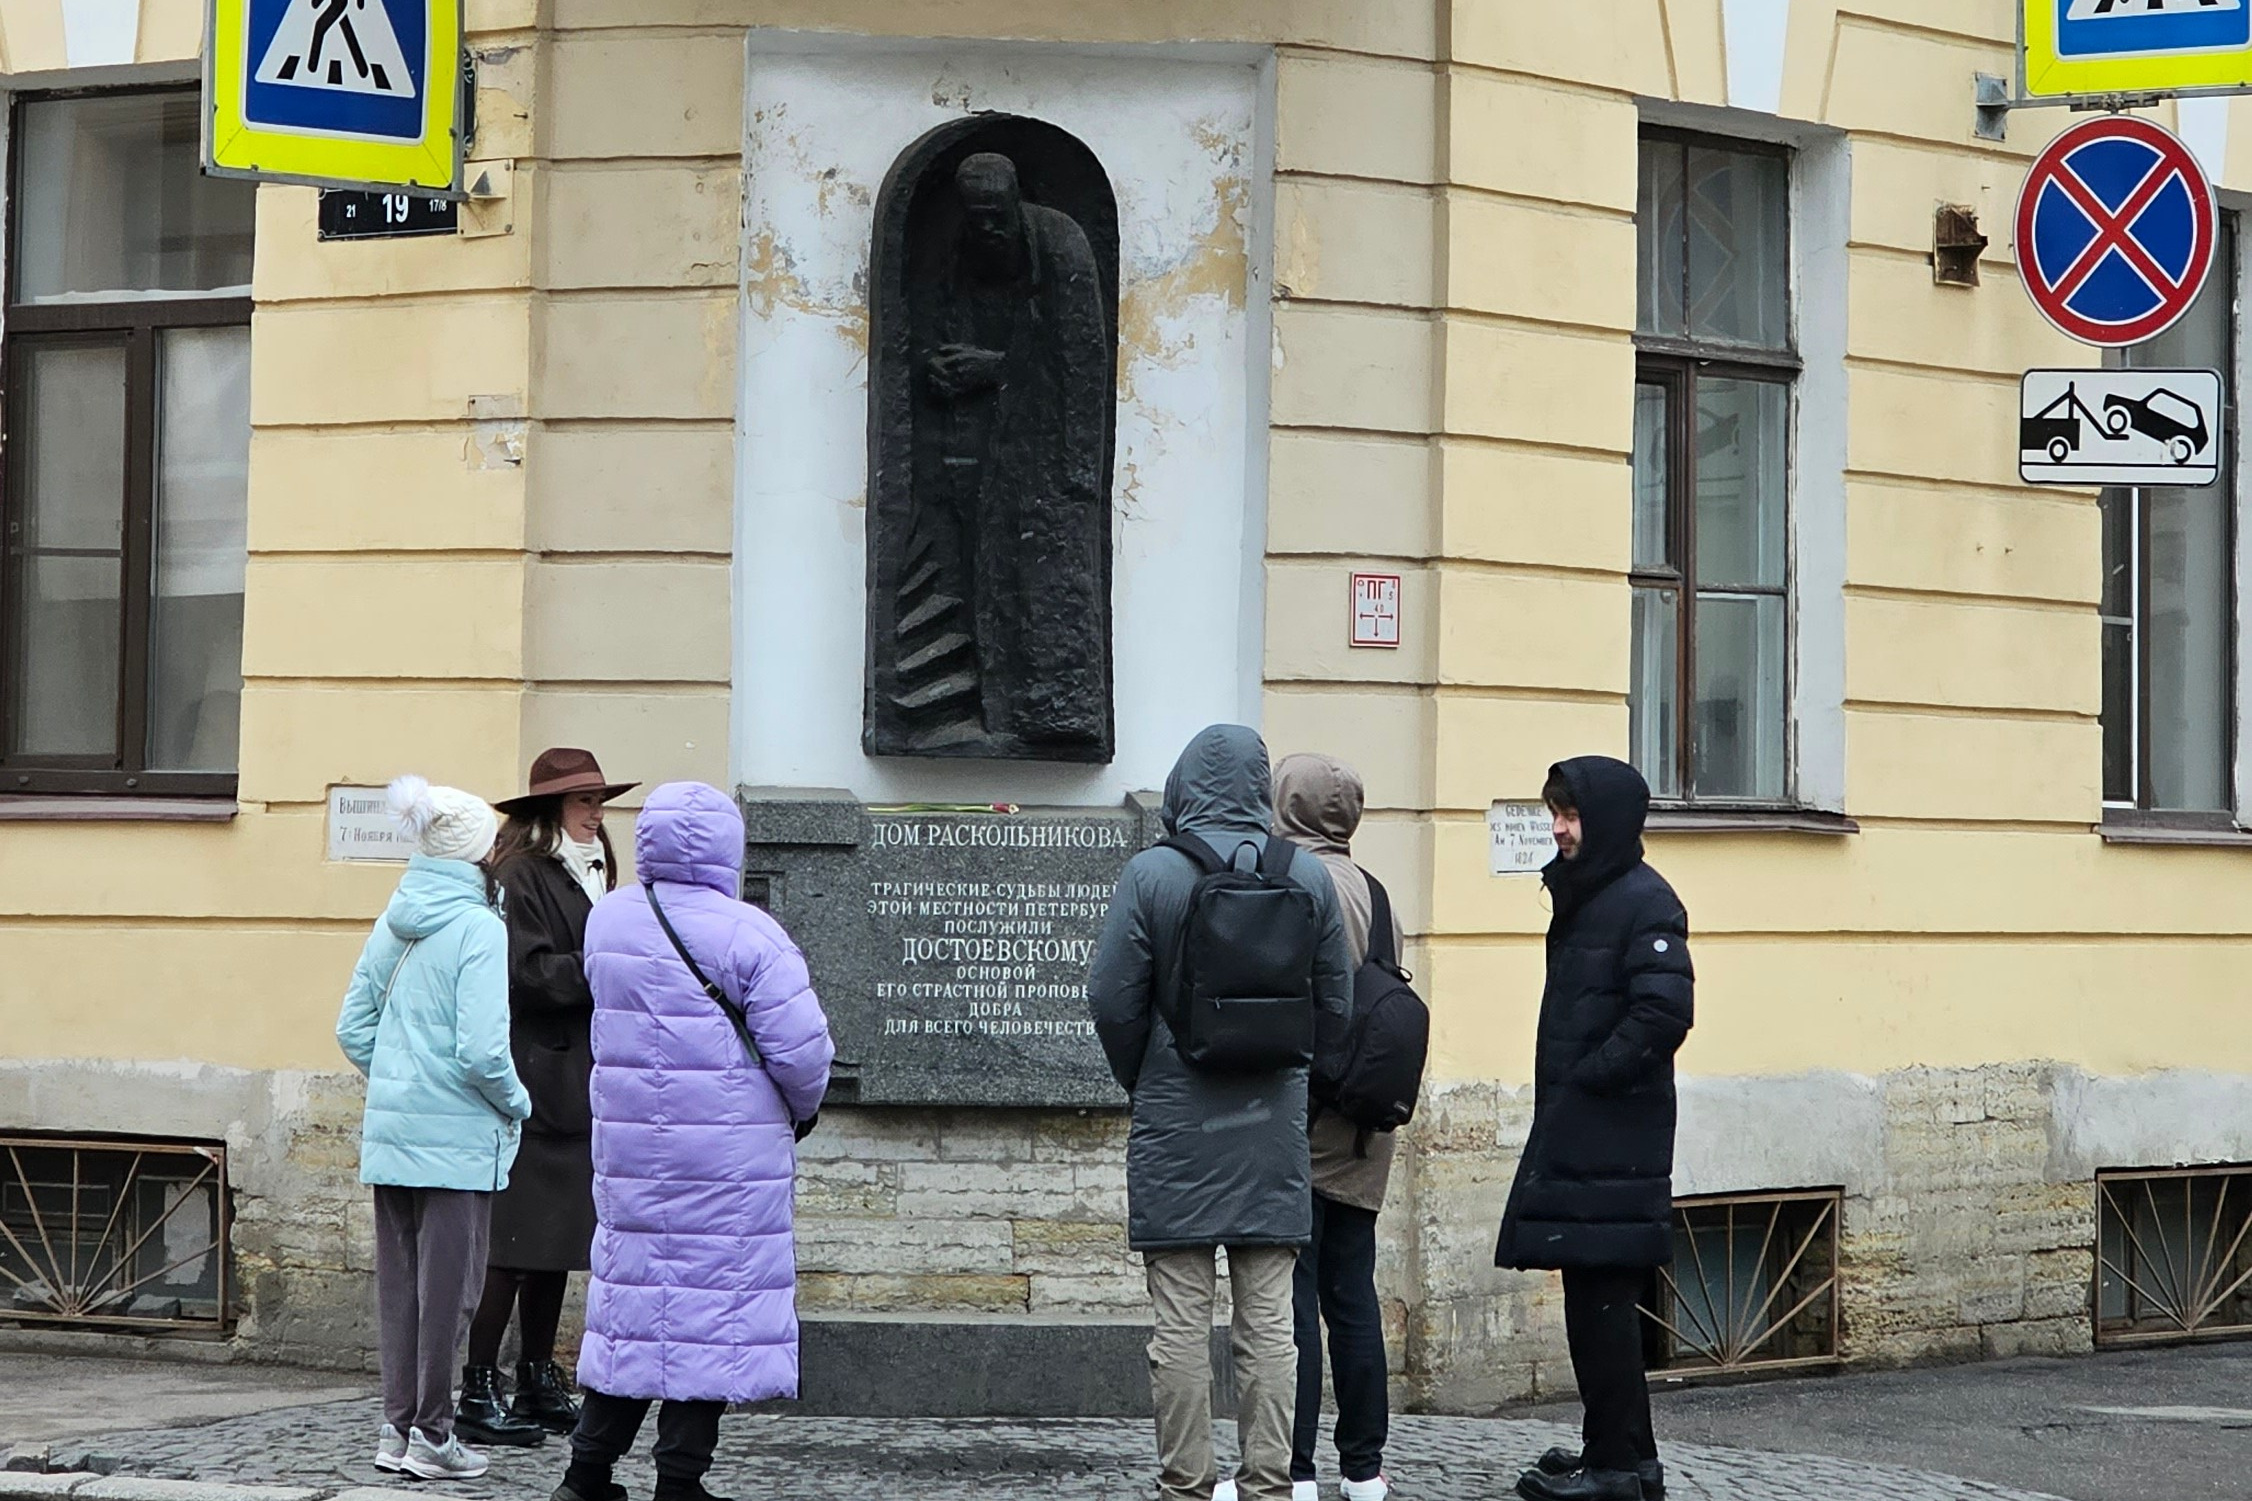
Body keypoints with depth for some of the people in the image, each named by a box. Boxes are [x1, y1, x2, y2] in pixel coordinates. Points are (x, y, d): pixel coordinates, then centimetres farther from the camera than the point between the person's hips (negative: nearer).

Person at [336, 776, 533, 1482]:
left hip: (391, 1131, 7)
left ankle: (398, 1427, 17)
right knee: (446, 1284, 1)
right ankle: (432, 1434, 6)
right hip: (456, 1138, -7)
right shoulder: (478, 929, -14)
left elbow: (352, 1028, 11)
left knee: (399, 1281, 12)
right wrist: (517, 1102, -3)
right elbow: (481, 1048, -19)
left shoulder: (393, 924, 7)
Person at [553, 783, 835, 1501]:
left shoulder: (606, 921, 3)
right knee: (714, 1298, 1)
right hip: (730, 1160, -6)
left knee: (629, 1287, 14)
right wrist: (801, 1108, 4)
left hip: (628, 1146, 6)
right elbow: (799, 1048, -14)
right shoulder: (748, 935, -15)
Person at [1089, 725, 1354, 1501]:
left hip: (1177, 1129, -2)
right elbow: (1335, 1003, 7)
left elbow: (1113, 1000, -7)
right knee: (1269, 1320, 6)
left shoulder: (1151, 874, -8)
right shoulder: (1308, 877, 1)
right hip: (1275, 1131, 3)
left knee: (1181, 1319, 2)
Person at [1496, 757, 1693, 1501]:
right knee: (1591, 1297, 12)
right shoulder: (1579, 896, 17)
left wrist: (1588, 1078, -16)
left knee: (1603, 1296, -7)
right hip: (1574, 1132, 9)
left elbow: (1663, 1014, -21)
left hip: (1613, 1136, -9)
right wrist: (1560, 1088, 12)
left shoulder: (1645, 902, -11)